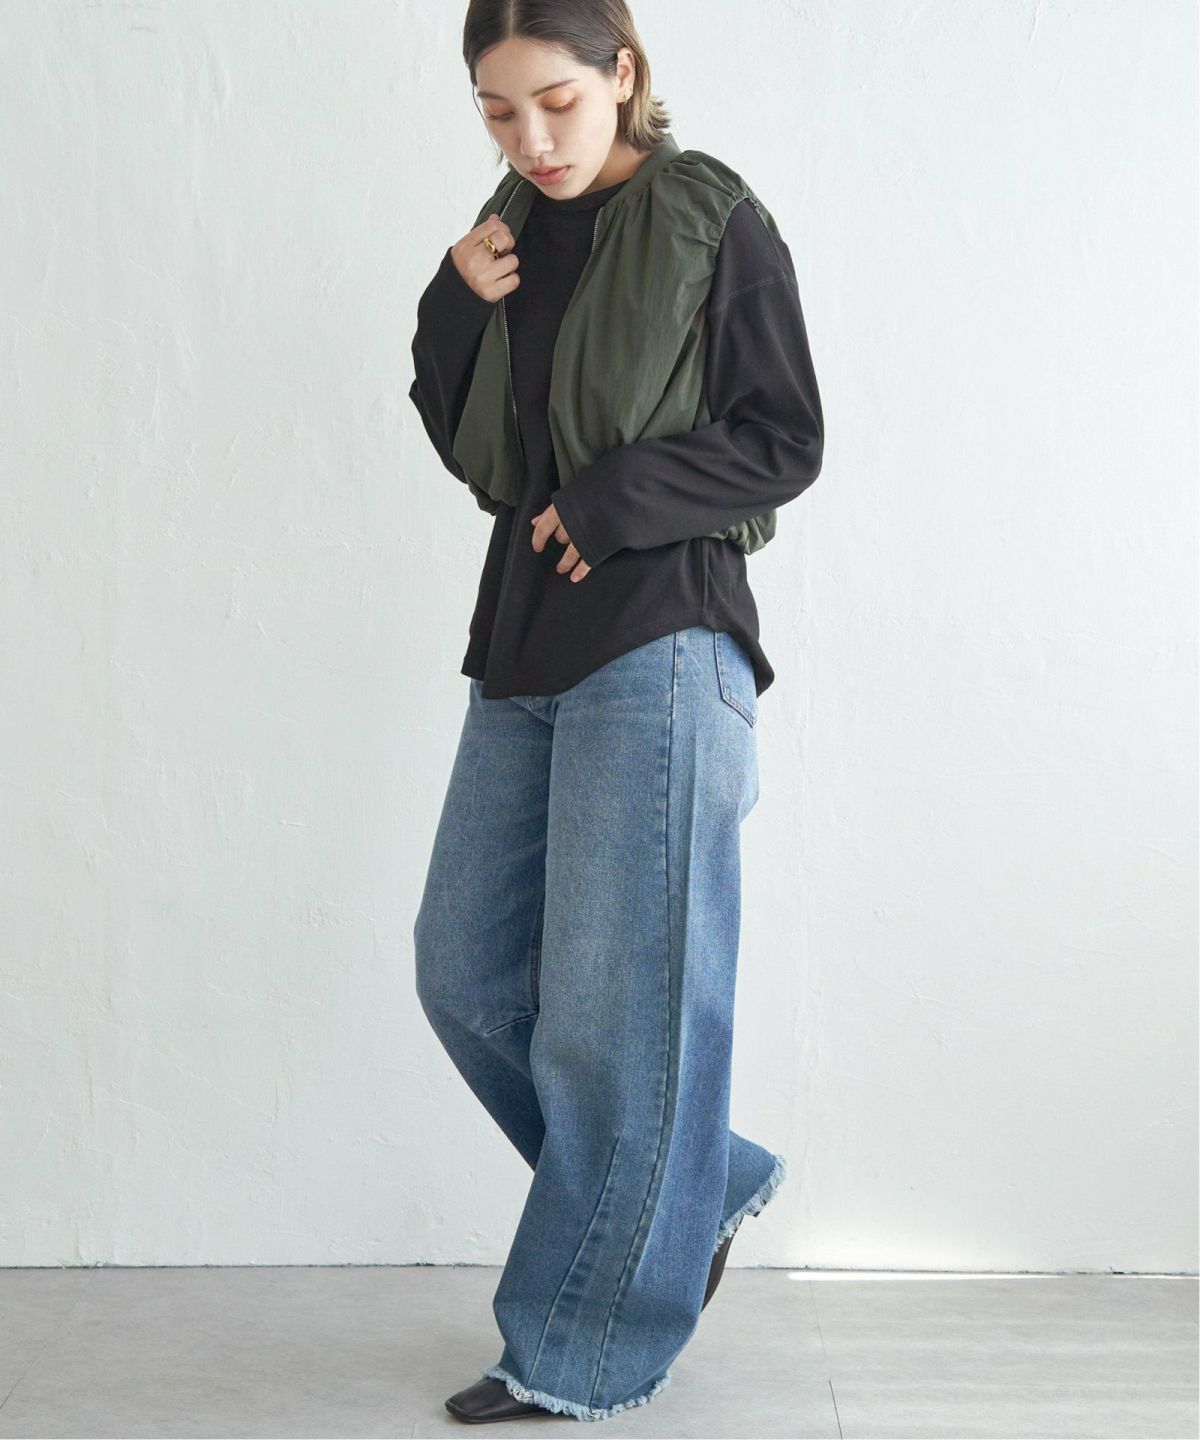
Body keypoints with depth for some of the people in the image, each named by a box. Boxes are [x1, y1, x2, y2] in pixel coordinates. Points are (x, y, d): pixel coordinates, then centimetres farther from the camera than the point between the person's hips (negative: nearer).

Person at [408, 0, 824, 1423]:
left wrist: (612, 501, -15)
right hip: (527, 645, 7)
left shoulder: (713, 220, -2)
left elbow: (786, 439, -5)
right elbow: (472, 450, 16)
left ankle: (583, 1355, 11)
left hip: (657, 638, -7)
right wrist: (457, 310, 1)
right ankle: (696, 1190, 26)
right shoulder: (515, 235, 15)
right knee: (465, 970, 8)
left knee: (615, 997, -3)